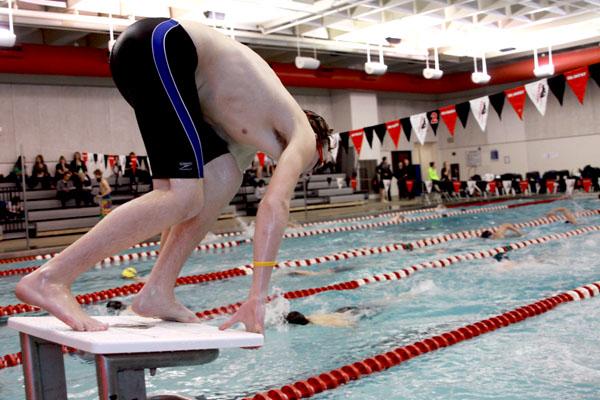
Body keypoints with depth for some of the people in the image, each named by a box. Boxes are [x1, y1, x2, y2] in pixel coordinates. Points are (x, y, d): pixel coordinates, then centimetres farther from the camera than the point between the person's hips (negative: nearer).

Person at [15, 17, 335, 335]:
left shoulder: (256, 133, 27)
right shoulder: (304, 135, 4)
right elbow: (275, 205, -13)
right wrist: (258, 297, -17)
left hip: (143, 51, 9)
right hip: (161, 48, -9)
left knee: (224, 179, 7)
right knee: (184, 196, -14)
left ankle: (157, 292, 2)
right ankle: (48, 279, -18)